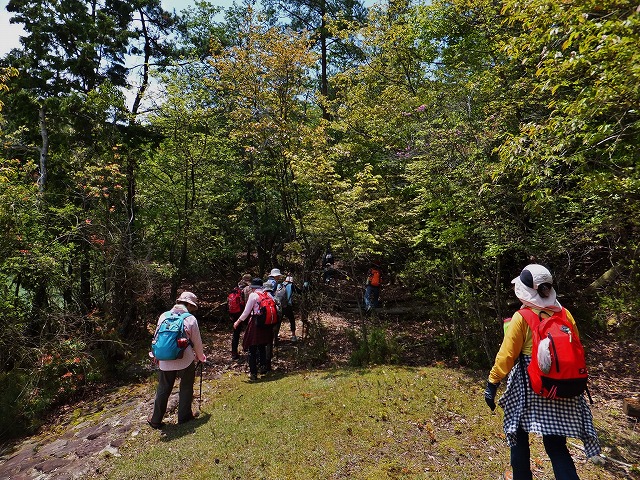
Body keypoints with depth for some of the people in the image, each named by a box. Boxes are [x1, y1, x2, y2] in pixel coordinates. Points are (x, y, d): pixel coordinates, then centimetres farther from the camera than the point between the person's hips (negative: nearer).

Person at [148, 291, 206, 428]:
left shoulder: (164, 316, 1)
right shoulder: (191, 319, -6)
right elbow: (197, 342, 1)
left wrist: (155, 355, 21)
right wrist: (201, 357, 18)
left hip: (164, 361, 3)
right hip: (185, 360, -3)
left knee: (163, 389, 17)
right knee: (186, 387, 16)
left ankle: (156, 420, 28)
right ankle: (184, 416, 26)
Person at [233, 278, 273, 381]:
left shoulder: (253, 295, -9)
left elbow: (246, 311, -8)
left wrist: (238, 321, 3)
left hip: (255, 323, -6)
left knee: (252, 349, 3)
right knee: (262, 347, 22)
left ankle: (253, 373, 5)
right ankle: (263, 367, 32)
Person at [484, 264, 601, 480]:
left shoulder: (522, 317, -14)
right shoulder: (565, 314, 0)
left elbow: (506, 356, -14)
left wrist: (492, 384, -7)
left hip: (527, 389, -4)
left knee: (519, 437, 16)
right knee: (556, 444, 11)